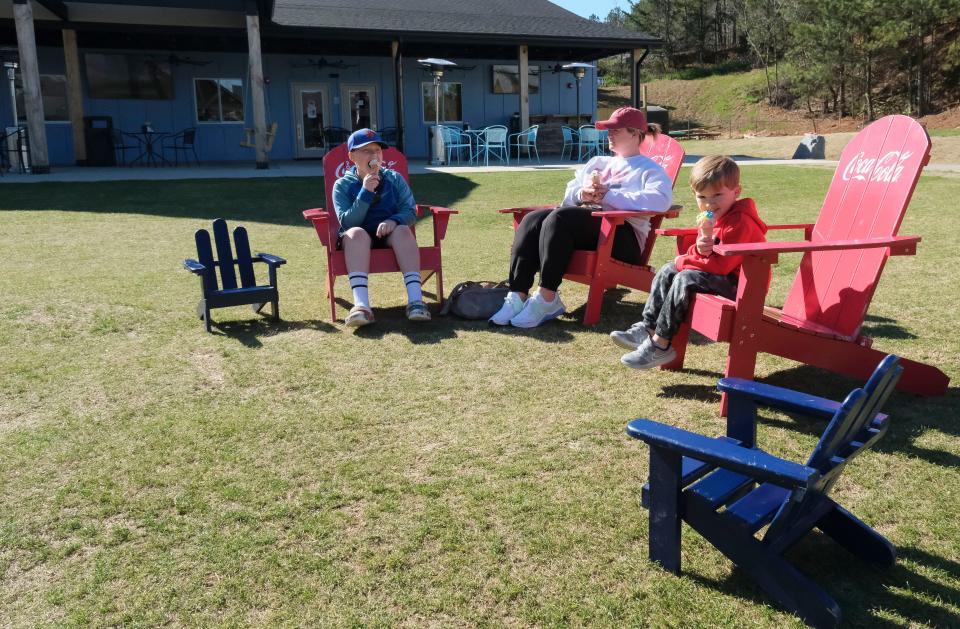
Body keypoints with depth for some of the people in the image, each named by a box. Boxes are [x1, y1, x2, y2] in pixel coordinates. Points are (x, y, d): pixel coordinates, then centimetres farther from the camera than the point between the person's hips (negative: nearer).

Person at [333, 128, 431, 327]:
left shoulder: (394, 179, 6)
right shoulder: (343, 185, -1)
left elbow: (411, 211, -1)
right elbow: (347, 222, -13)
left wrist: (394, 220, -24)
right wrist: (365, 193, -23)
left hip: (389, 235, 2)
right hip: (360, 239, -1)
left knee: (403, 230, -31)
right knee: (356, 233, -35)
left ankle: (415, 299, -45)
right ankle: (361, 305, -52)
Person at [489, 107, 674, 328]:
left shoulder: (649, 169, 11)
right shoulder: (598, 162, 32)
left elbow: (660, 200, -11)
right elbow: (569, 192, 26)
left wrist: (607, 195, -11)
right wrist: (581, 193, 0)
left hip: (621, 232, -6)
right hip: (582, 222, 6)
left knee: (559, 218, -32)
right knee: (532, 220, -22)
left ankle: (546, 298, -35)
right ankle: (517, 296, -32)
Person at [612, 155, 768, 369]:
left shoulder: (740, 223, -23)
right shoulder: (712, 217, 8)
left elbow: (721, 264, -28)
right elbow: (706, 257, 11)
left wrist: (682, 261, -15)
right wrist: (700, 248, -17)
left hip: (739, 284, -10)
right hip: (720, 275, 10)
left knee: (685, 279, -26)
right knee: (667, 270, 5)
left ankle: (660, 345, -22)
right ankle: (647, 328, 1)